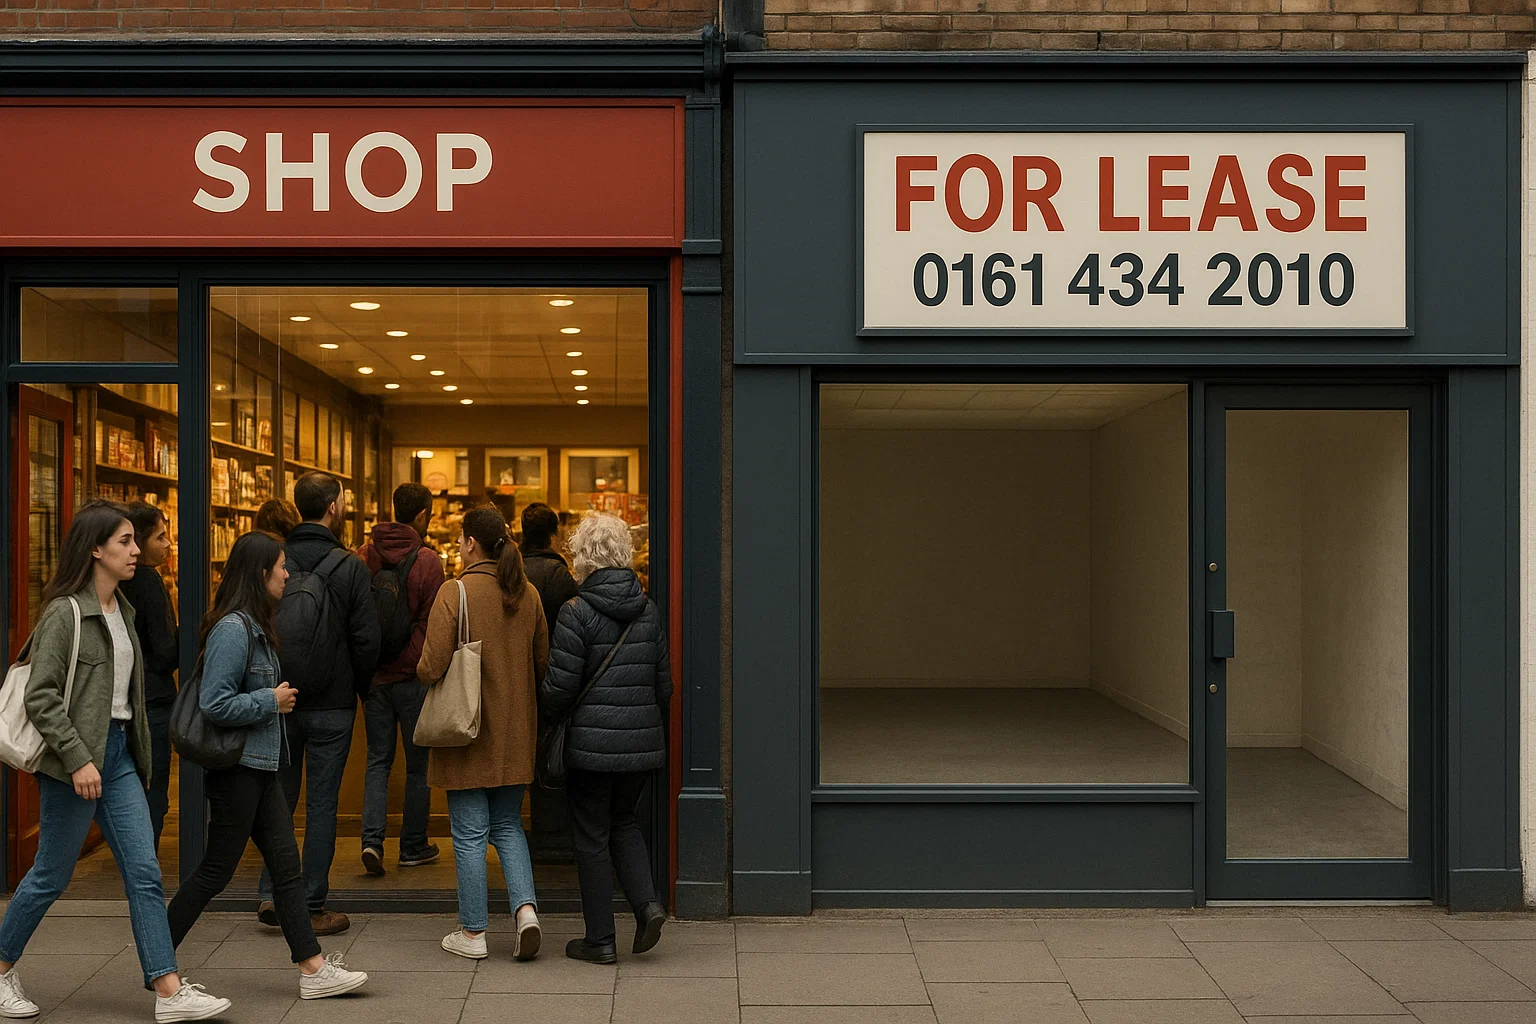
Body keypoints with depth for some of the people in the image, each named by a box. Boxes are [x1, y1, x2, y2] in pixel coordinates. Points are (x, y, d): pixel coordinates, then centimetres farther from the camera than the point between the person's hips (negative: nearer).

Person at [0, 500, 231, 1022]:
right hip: (75, 760, -7)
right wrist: (78, 759, -21)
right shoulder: (65, 613, -13)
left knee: (144, 872, 1)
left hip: (118, 754, 7)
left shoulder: (122, 610, 12)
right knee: (51, 875, 6)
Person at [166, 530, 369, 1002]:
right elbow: (215, 704, -24)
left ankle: (313, 969, 10)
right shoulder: (232, 629, -19)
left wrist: (276, 699, 7)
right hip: (236, 769, -10)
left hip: (260, 768, 10)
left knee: (286, 865, 8)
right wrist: (272, 701, -16)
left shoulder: (254, 627, 12)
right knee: (215, 871, 3)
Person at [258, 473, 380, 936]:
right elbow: (367, 640, -10)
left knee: (279, 798, 16)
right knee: (321, 805, 4)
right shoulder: (350, 567, -11)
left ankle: (271, 894, 15)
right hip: (331, 705, -3)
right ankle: (314, 907, 9)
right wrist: (357, 687, 7)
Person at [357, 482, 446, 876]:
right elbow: (433, 623, -11)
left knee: (378, 760, 12)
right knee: (417, 764, 9)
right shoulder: (427, 561, -12)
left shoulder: (364, 556, 2)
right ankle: (413, 846, 17)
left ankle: (372, 838, -2)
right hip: (412, 677, -4)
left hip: (373, 675, 4)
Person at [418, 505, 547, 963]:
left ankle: (473, 933, 14)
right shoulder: (528, 594, 2)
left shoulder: (455, 593, -15)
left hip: (468, 733, -5)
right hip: (515, 734, 5)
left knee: (470, 833, 6)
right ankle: (526, 908, 1)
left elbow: (432, 668, -18)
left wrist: (425, 671, 4)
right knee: (508, 826, 17)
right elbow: (543, 663, 8)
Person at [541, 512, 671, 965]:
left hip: (592, 741, -5)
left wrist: (544, 706, 10)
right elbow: (664, 683, 8)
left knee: (591, 836, 7)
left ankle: (600, 940, 14)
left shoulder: (576, 613, -13)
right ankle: (647, 902, 6)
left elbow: (559, 688, -12)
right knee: (623, 820, 23)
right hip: (642, 739, 5)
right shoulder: (649, 611, 4)